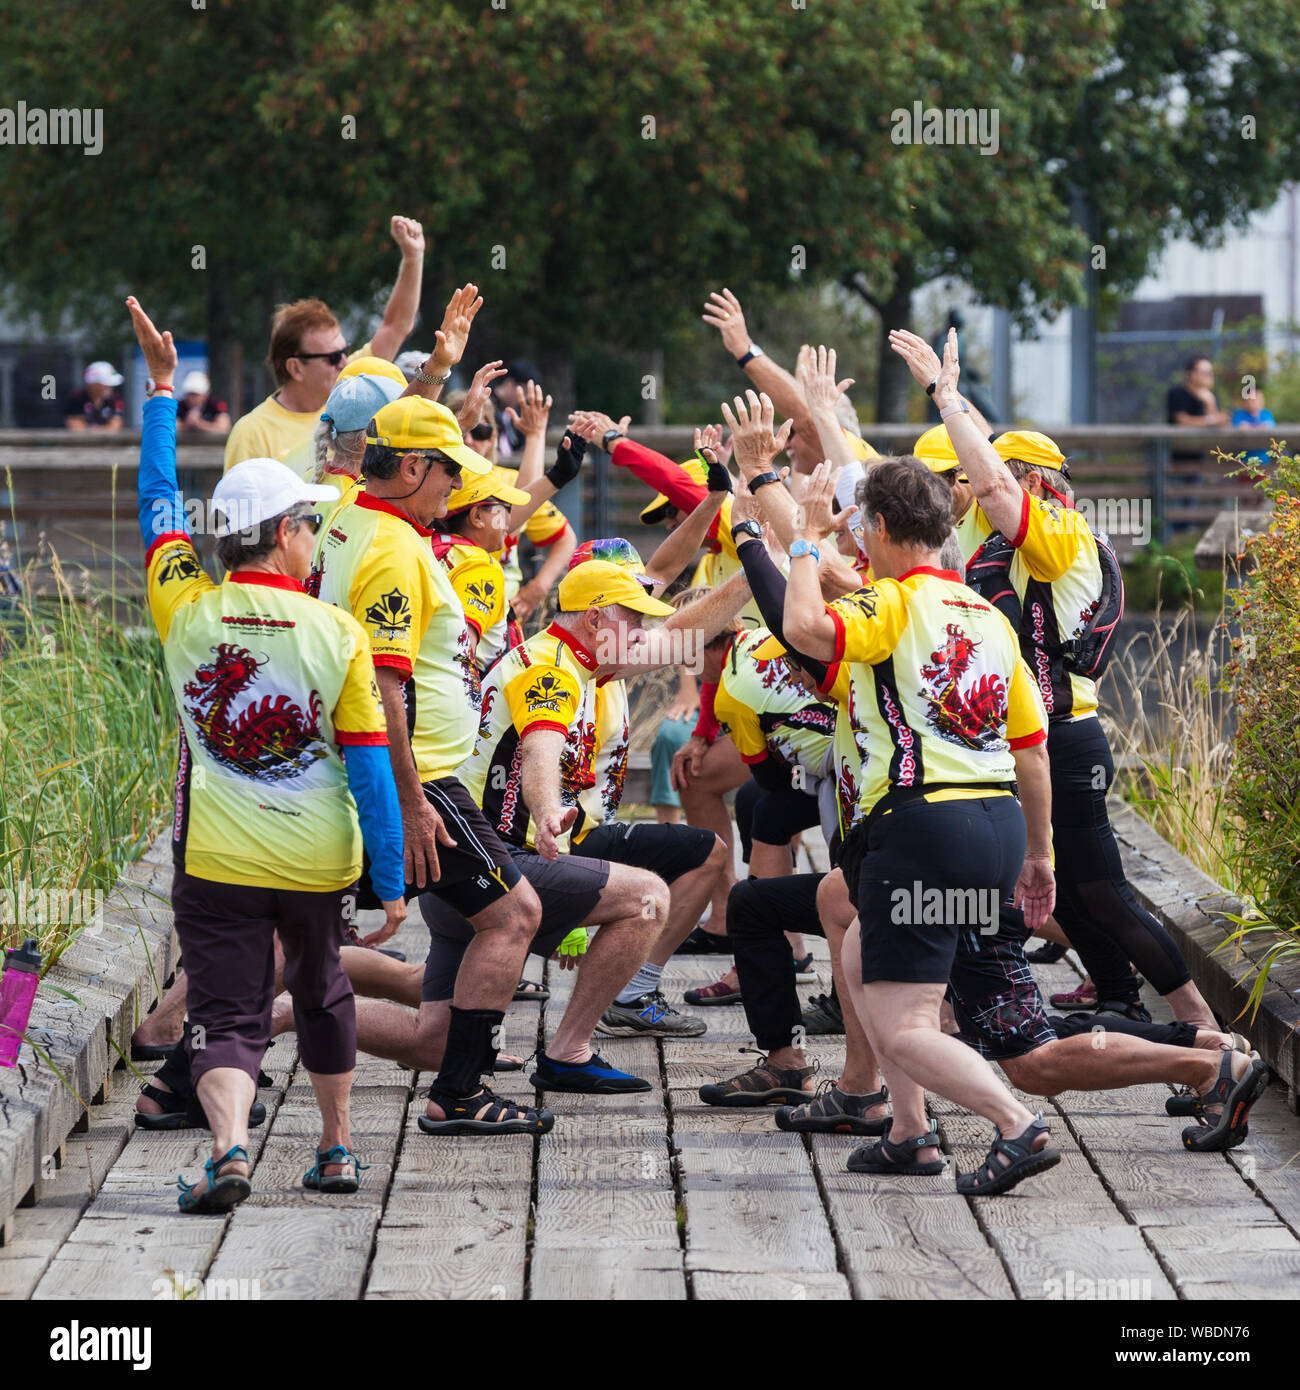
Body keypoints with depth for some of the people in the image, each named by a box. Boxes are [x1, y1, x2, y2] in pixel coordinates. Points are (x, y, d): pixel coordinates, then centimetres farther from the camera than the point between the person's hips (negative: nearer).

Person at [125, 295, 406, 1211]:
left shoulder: (187, 613, -5)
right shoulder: (337, 635, -9)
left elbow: (161, 506, 11)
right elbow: (370, 767, -9)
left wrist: (162, 390, 21)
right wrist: (392, 883, -2)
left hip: (216, 860, 0)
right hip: (316, 861, 1)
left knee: (227, 1014, -3)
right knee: (322, 993, 24)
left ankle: (230, 1146, -28)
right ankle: (338, 1149, 33)